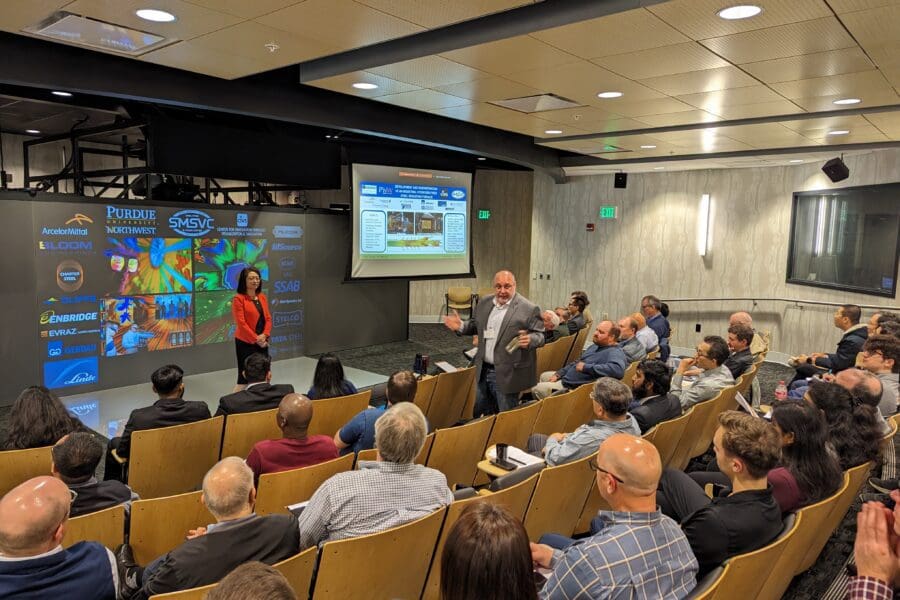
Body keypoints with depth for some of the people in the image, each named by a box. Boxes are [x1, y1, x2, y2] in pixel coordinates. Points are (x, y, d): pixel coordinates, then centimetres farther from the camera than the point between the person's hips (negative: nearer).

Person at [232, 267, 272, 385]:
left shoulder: (262, 297, 10)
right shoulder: (238, 299, -10)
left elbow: (268, 318, 9)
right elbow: (241, 323, -14)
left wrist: (264, 335, -7)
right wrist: (256, 339, -13)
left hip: (262, 343, 6)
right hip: (246, 343, -6)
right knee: (245, 375, -2)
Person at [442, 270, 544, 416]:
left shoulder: (529, 309, -12)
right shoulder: (484, 304, 6)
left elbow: (540, 335, -10)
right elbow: (475, 325, 19)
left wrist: (530, 339, -31)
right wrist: (461, 326, 0)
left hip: (507, 375, -6)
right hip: (483, 371, 6)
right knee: (479, 413, 19)